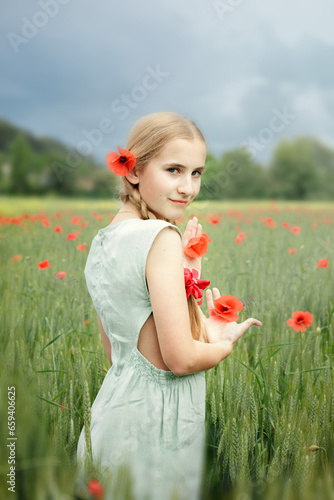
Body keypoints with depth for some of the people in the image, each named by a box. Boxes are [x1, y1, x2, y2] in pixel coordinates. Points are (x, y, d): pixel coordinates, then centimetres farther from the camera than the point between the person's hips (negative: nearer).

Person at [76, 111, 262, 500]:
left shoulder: (101, 241, 5)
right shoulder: (161, 237, -21)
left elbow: (116, 351, 11)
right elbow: (182, 359, -22)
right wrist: (226, 343, -2)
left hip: (113, 399, 8)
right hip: (159, 420, -8)